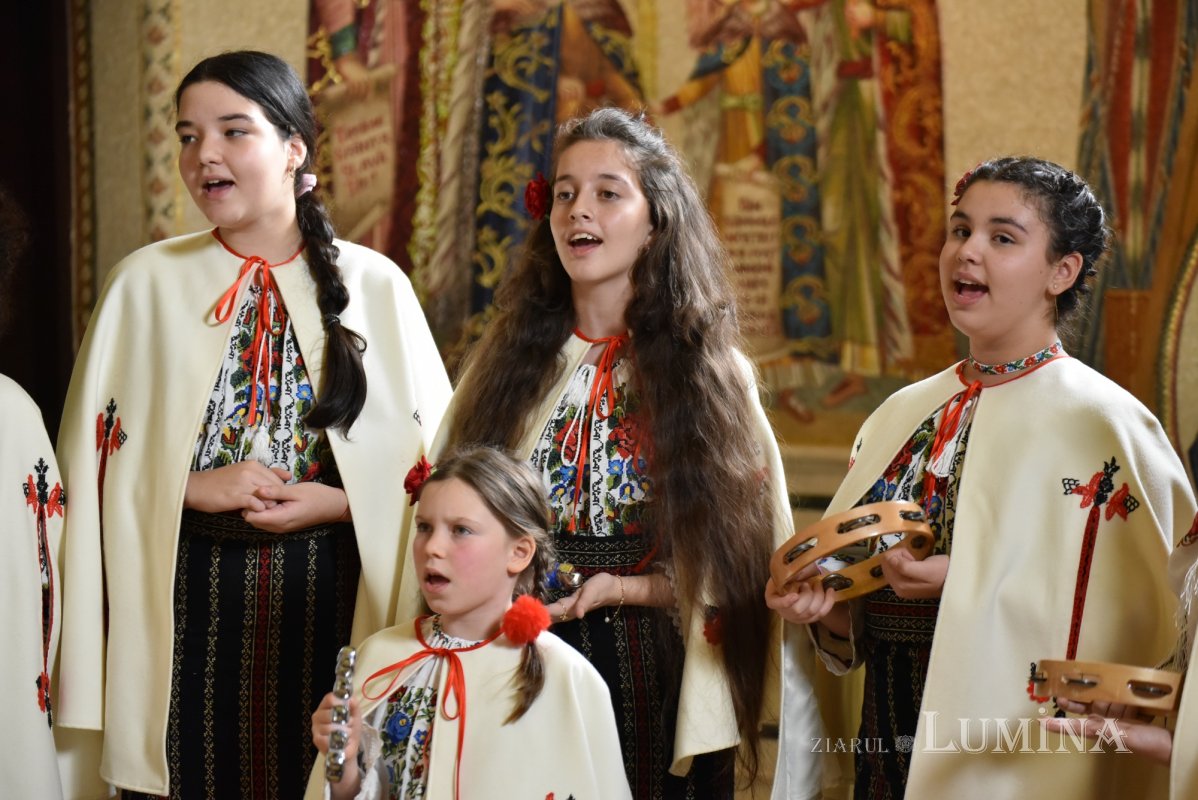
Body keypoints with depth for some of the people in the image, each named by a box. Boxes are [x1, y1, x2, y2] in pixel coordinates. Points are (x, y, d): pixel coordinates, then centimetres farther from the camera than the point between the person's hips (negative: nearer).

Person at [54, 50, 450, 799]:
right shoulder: (146, 282, 3)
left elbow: (434, 458, 4)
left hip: (332, 595, 0)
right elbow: (97, 457, 4)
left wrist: (340, 502, -11)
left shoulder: (374, 285, 1)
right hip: (188, 598, 0)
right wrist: (194, 487, -11)